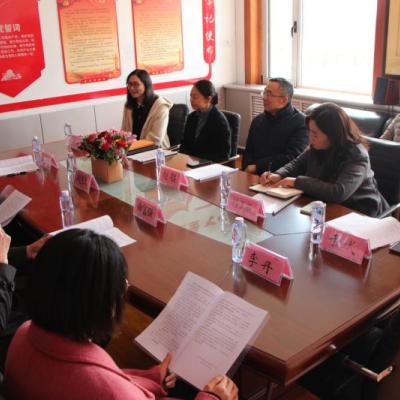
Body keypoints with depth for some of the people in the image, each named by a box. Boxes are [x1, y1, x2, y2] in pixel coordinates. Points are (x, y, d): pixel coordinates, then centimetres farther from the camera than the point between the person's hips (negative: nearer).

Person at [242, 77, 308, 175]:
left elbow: (292, 158, -13)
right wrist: (248, 167, -3)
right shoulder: (258, 120, 17)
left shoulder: (301, 122, -5)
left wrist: (257, 166, -12)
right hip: (253, 175, 6)